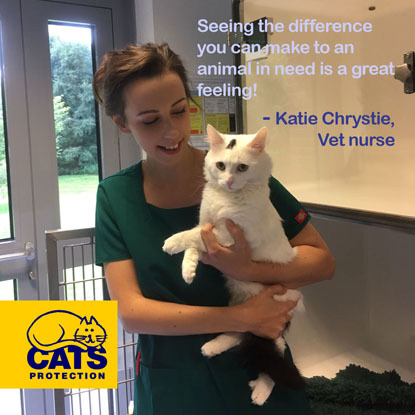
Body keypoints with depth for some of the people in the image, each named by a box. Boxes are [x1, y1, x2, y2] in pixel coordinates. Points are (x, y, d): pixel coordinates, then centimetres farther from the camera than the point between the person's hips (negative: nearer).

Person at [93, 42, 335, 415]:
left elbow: (322, 260, -10)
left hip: (256, 378, 0)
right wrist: (241, 317, -23)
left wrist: (245, 269, -28)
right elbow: (131, 311, -15)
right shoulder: (115, 196, -10)